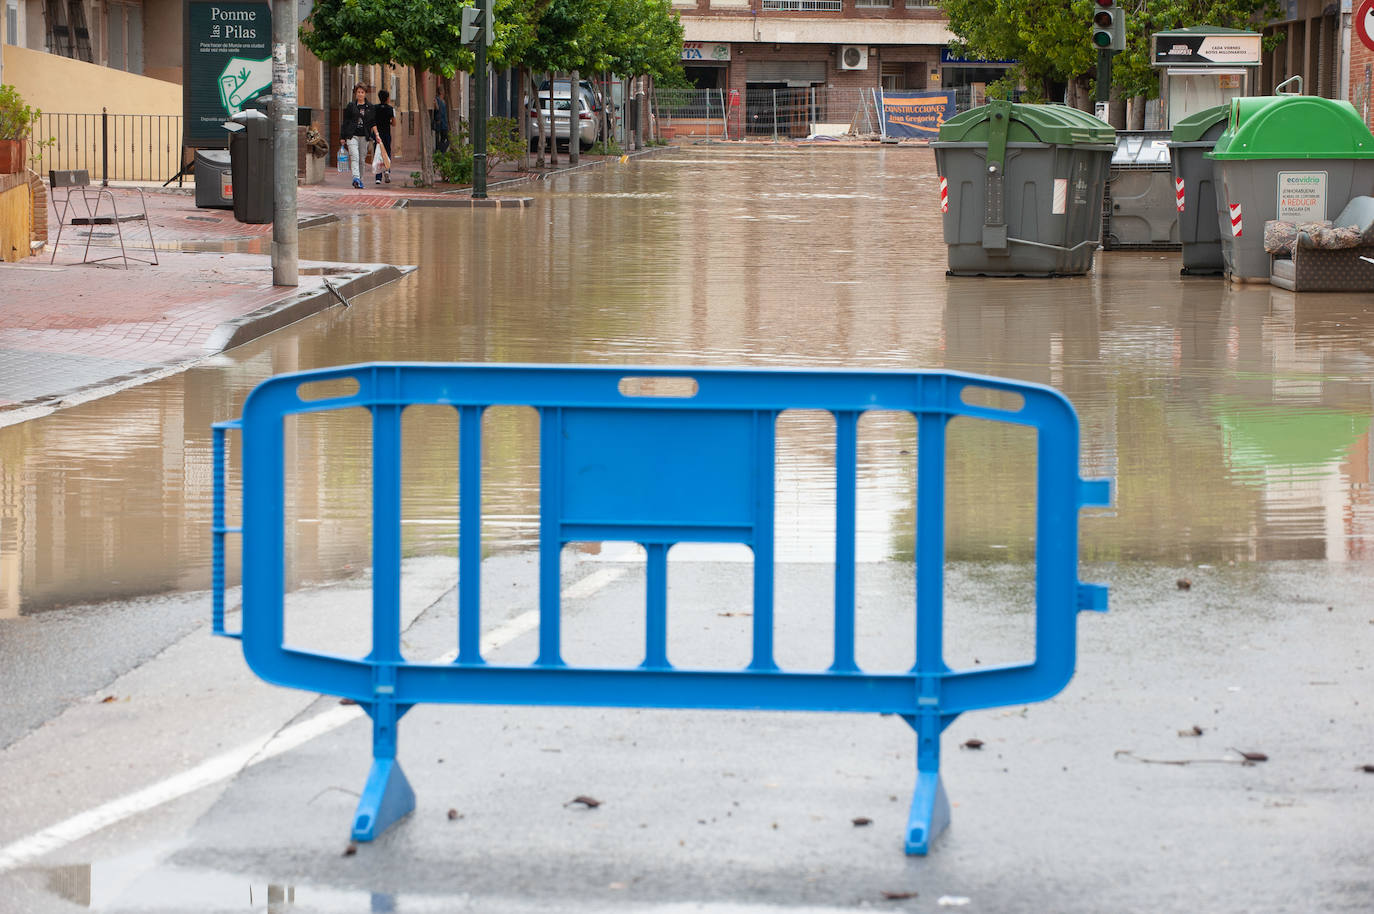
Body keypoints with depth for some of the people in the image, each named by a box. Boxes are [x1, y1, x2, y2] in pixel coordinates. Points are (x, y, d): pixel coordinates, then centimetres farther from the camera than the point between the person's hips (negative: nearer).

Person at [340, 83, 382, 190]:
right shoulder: (351, 106, 5)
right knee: (354, 157, -18)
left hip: (364, 136, 2)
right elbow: (345, 121, 7)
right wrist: (343, 137, 4)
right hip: (352, 136, -2)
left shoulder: (370, 107, 9)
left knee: (361, 159, 7)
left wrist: (376, 135, 2)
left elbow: (373, 123, 12)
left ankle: (360, 180, 17)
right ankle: (356, 178, -31)